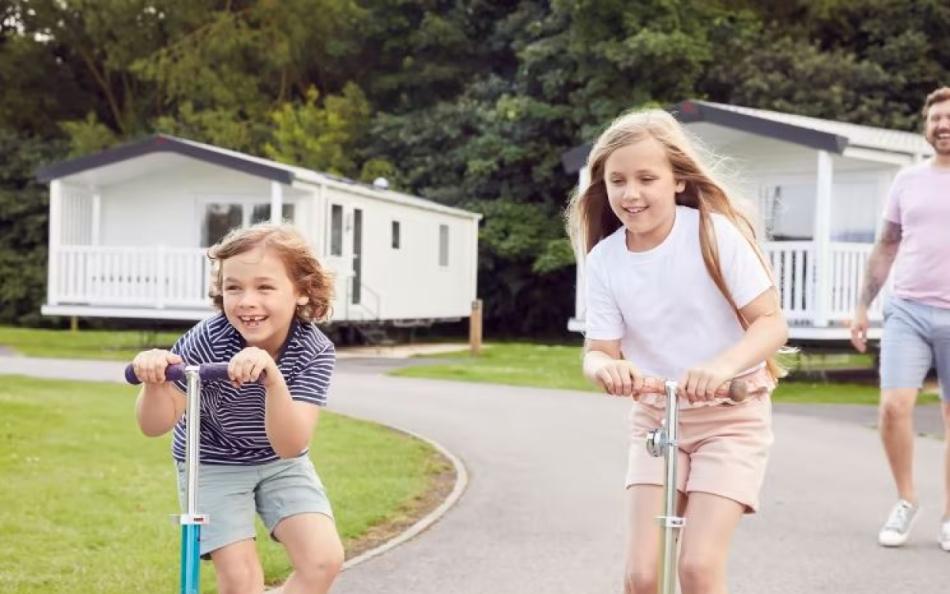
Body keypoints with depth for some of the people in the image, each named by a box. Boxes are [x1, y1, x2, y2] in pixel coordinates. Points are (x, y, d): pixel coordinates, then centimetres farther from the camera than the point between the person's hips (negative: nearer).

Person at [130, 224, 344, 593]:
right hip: (213, 464, -1)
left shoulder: (315, 351, -24)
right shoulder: (208, 339, -26)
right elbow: (155, 425, -21)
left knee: (324, 559, -14)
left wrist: (272, 378, -51)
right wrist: (154, 380, -43)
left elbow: (290, 445, -33)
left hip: (280, 463, 2)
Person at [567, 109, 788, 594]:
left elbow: (771, 322, -18)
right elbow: (600, 350, -7)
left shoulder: (713, 231, -17)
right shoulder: (603, 260, -7)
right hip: (656, 418, 3)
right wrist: (605, 368, -33)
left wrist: (722, 366, -38)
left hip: (731, 415, -3)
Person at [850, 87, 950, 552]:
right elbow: (885, 247, 16)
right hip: (907, 309, 2)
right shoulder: (908, 180, 10)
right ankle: (906, 500, 10)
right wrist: (862, 306, 12)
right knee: (894, 406, -10)